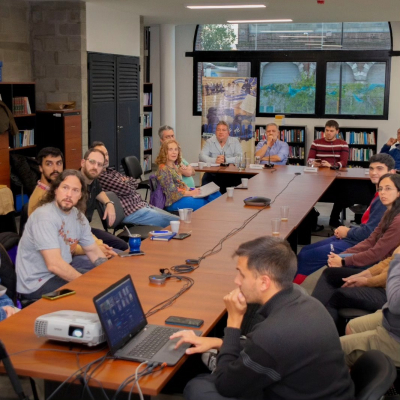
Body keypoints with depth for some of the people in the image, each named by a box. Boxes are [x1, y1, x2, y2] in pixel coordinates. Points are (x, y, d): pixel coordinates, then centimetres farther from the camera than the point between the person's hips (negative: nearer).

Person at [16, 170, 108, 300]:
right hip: (36, 283, -8)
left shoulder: (79, 216, 2)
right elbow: (54, 264, -30)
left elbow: (93, 250, 14)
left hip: (60, 273, 8)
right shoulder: (45, 216, -23)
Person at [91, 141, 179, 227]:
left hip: (142, 204, 10)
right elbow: (126, 190, -16)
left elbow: (135, 182, 16)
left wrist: (125, 181, -4)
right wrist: (126, 183, 6)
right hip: (132, 212, -10)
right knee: (177, 222, -14)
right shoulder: (99, 177, -15)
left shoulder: (111, 171, 17)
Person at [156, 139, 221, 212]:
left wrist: (192, 190, 0)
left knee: (216, 195, 1)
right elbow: (172, 192, -20)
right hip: (174, 202, -10)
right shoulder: (163, 169, -17)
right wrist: (191, 193, -16)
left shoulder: (174, 166, 11)